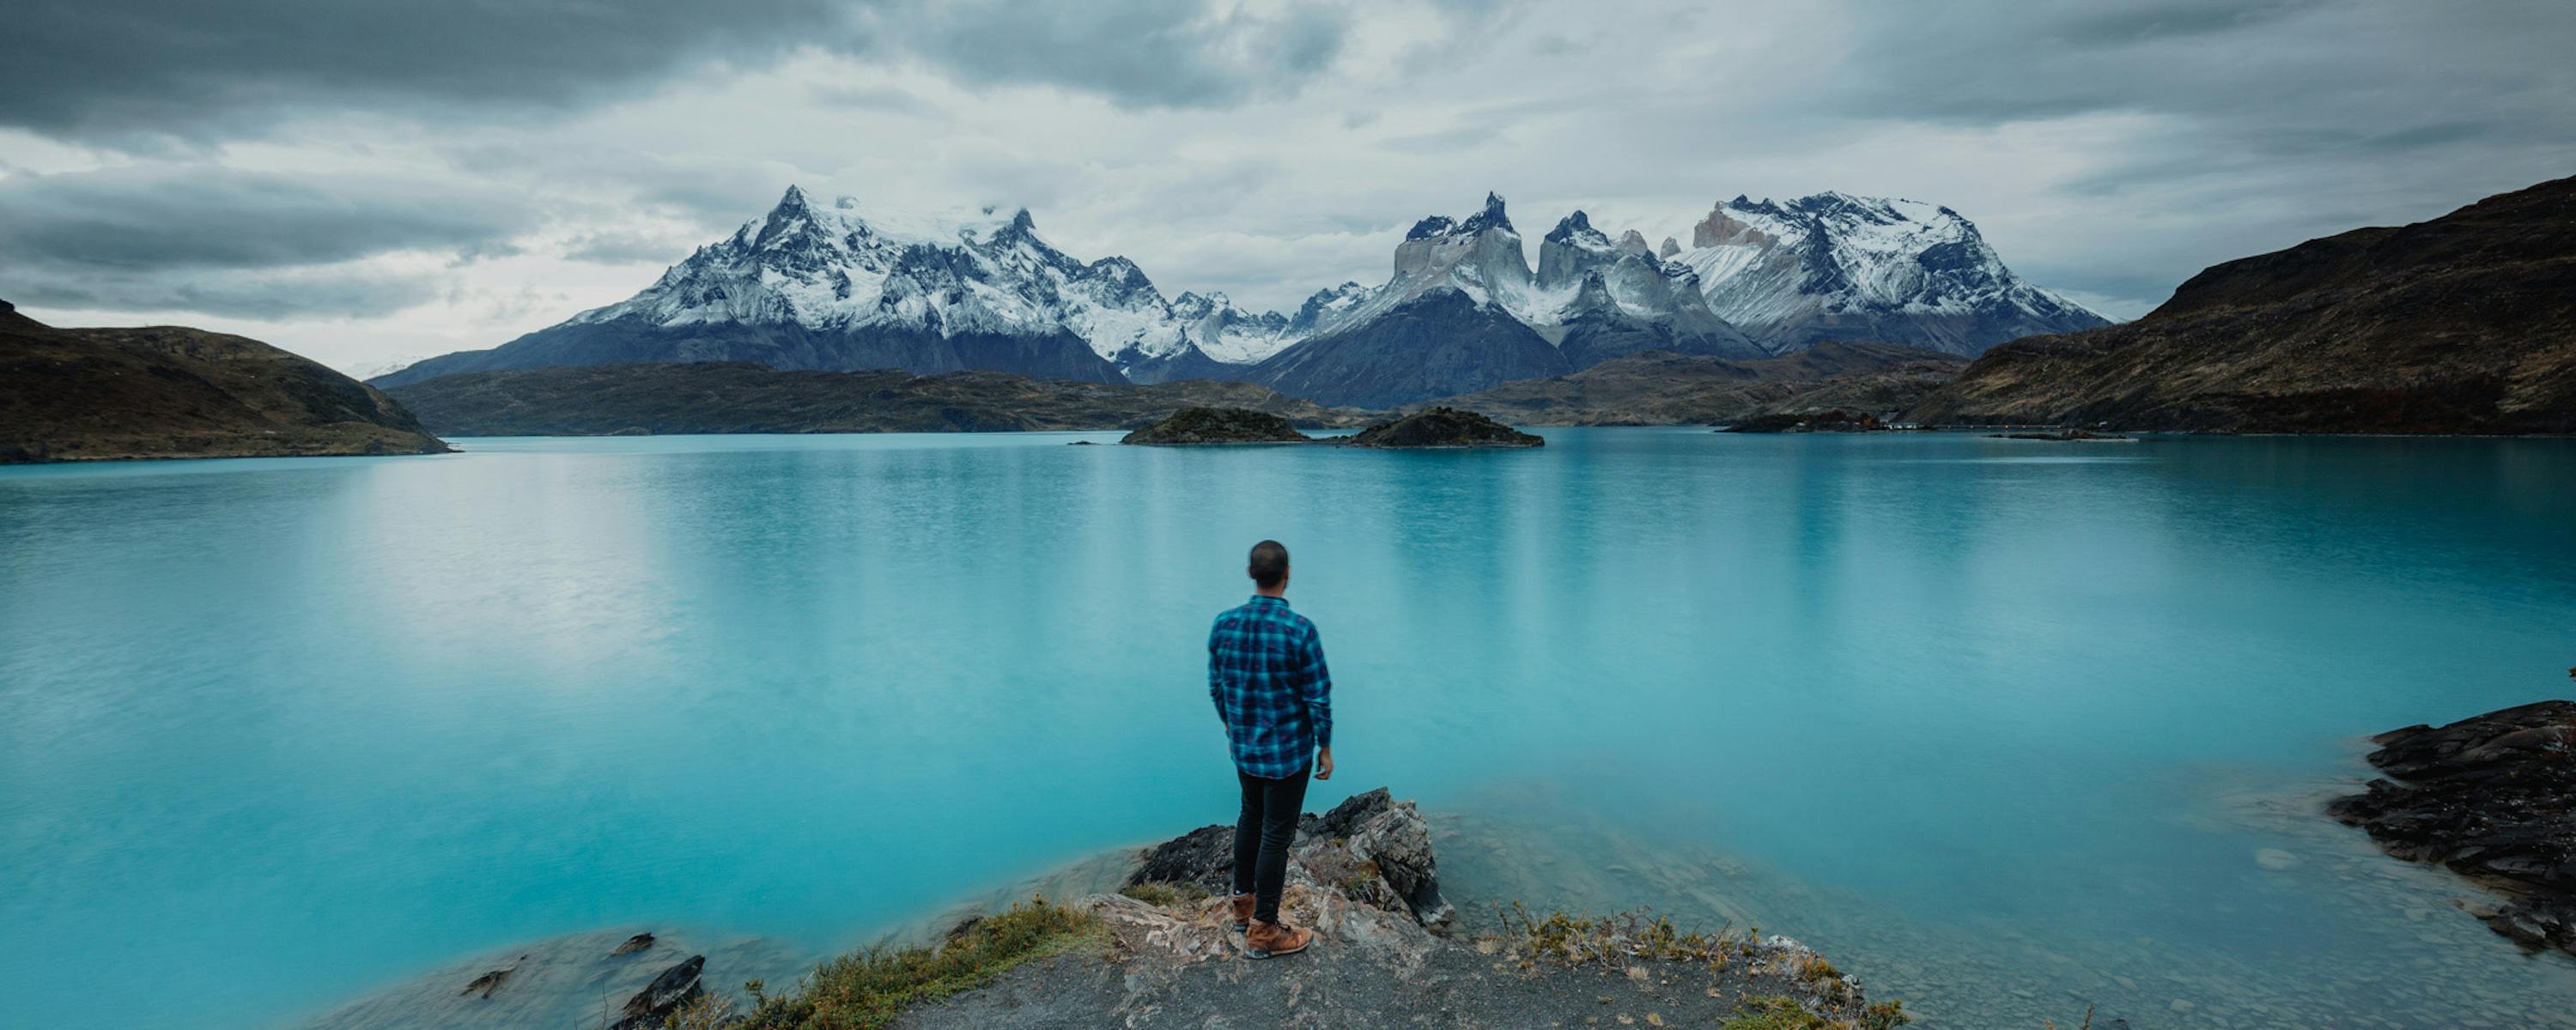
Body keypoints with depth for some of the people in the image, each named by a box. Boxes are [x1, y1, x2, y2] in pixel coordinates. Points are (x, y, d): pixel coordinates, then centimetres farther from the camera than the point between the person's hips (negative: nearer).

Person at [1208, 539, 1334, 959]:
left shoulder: (1223, 623, -7)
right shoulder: (1300, 631, -21)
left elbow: (1216, 686, 4)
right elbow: (1319, 697, -15)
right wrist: (1325, 747, -2)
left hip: (1244, 746, 5)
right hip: (1289, 751, -5)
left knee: (1250, 819, 24)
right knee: (1276, 836, 5)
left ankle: (1244, 903, 38)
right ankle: (1263, 931, 14)